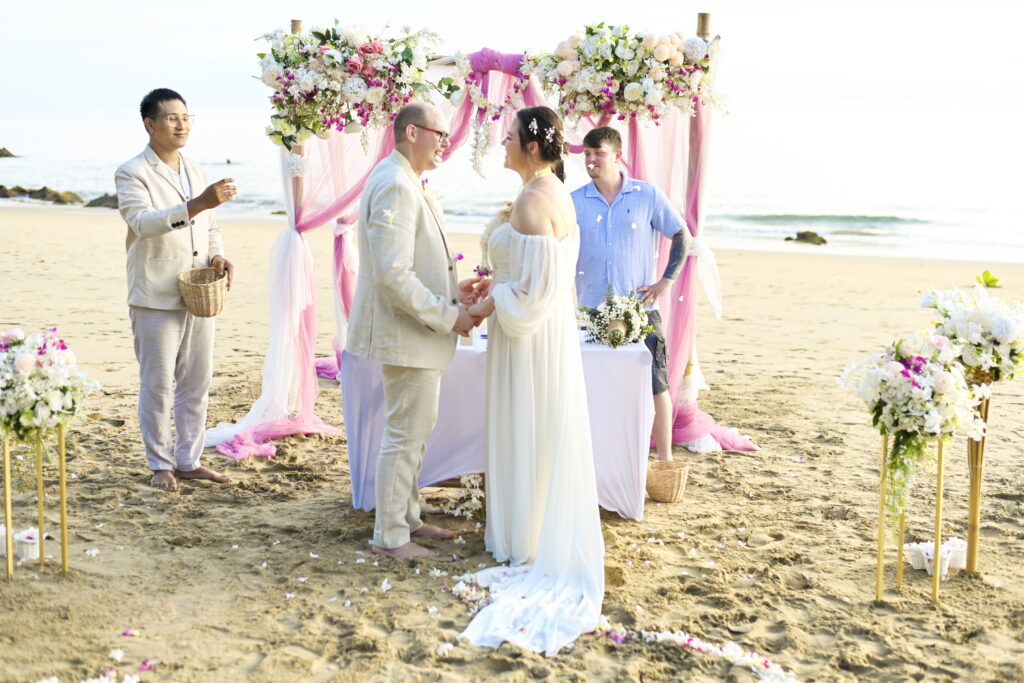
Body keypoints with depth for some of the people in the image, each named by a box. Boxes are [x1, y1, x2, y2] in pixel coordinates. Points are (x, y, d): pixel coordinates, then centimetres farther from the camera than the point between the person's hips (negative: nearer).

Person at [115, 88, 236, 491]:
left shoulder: (195, 171, 15)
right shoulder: (132, 173, -7)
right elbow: (142, 221, -25)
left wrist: (216, 254, 1)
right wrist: (196, 204, -37)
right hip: (156, 298, -6)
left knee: (197, 383, 10)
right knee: (157, 385, 0)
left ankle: (188, 461, 21)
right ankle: (160, 465, 13)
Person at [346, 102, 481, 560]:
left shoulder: (403, 182, 13)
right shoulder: (396, 187, -21)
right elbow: (393, 274, -27)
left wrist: (450, 290, 11)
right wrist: (447, 316, -21)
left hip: (418, 330, 11)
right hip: (407, 334, -11)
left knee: (416, 429, 19)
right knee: (406, 434, -2)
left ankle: (407, 518, 32)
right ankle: (390, 537, 10)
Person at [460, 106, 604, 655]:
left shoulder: (532, 202, -22)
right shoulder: (554, 193, 9)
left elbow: (533, 288, -25)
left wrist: (487, 307, -12)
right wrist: (495, 282, 11)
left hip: (530, 331, -10)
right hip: (547, 324, 10)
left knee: (531, 435, 3)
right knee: (539, 436, 17)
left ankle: (532, 546, 16)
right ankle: (529, 534, 29)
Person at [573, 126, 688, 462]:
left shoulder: (648, 195, 0)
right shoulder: (575, 201, 4)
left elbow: (681, 237, 7)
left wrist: (666, 281, -2)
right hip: (591, 309, 2)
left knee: (655, 384, 2)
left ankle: (664, 459, 14)